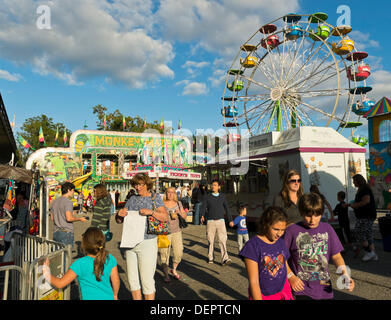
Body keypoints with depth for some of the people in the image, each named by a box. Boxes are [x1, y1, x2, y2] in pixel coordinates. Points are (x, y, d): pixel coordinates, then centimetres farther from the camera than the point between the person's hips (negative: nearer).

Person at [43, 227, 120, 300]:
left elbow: (60, 284, -13)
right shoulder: (110, 259, -8)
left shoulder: (80, 264, -17)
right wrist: (115, 295, 18)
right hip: (108, 297, 4)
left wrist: (47, 274, 3)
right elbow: (116, 281, -1)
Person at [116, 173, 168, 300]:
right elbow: (119, 220, 12)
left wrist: (151, 212, -26)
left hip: (147, 243, -5)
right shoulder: (132, 199, 12)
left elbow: (165, 217, -11)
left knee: (147, 280, -2)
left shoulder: (155, 198, 1)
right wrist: (119, 214, -10)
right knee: (132, 279, 12)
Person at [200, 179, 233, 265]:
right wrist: (202, 216, -24)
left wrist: (230, 220, 14)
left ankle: (224, 259, -15)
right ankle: (210, 258, 21)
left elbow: (227, 209, 15)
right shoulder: (207, 197, 4)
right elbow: (203, 207, -4)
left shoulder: (222, 197, 9)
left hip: (220, 221, 0)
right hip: (210, 221, 0)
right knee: (211, 240, 6)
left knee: (223, 240, -11)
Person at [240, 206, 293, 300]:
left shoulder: (281, 242, 0)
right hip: (262, 295, -4)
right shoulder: (253, 245, -17)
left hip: (283, 293, 4)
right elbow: (253, 281, -16)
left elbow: (286, 268, 13)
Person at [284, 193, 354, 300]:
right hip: (301, 288, -3)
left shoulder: (327, 229, 2)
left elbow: (336, 256, 6)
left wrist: (345, 274, -8)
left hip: (324, 289, 4)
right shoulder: (292, 231, -10)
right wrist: (291, 277, -14)